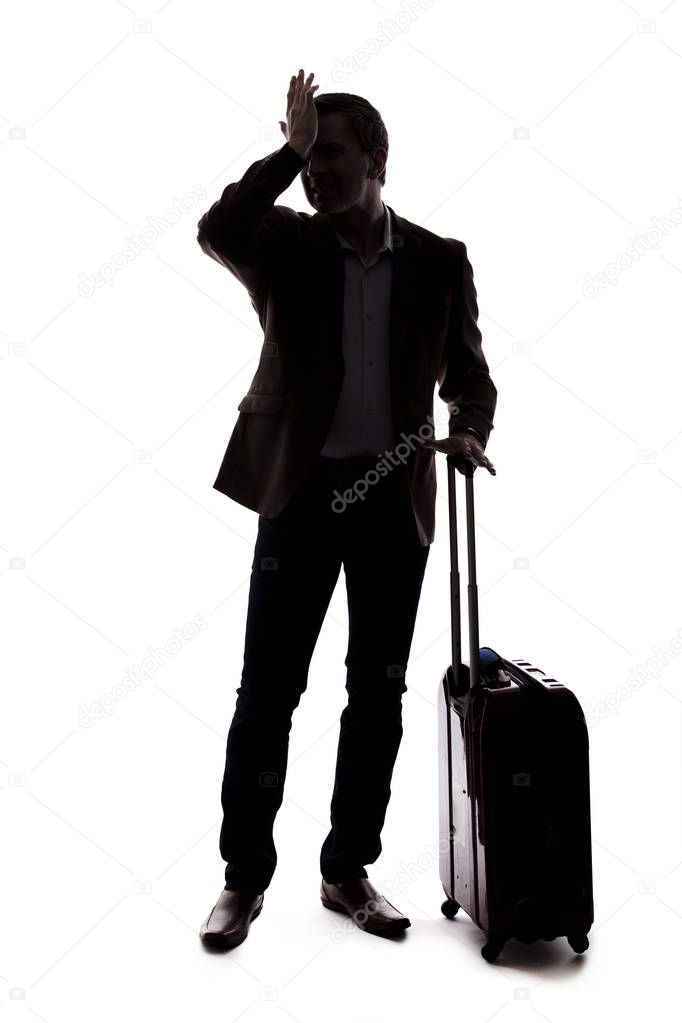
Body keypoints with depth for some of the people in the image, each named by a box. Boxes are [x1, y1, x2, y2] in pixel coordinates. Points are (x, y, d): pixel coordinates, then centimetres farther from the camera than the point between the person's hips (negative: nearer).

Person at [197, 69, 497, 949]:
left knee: (379, 691, 8)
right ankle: (244, 877, 18)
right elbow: (215, 232, -19)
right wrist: (288, 150, -13)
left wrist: (467, 432, -10)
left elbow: (469, 374, 9)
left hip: (395, 496, 2)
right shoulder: (285, 247, 2)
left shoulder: (439, 261, 5)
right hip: (301, 489, -1)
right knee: (268, 688, 1)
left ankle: (348, 871, 25)